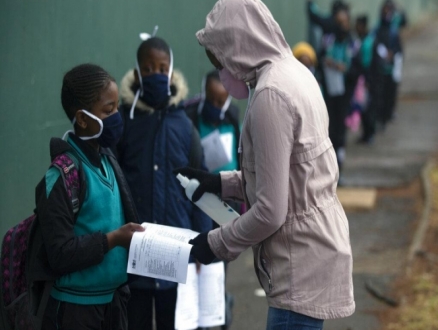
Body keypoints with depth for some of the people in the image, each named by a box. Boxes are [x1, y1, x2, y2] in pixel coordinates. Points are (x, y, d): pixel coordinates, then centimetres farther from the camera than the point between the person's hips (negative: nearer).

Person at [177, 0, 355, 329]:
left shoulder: (270, 93, -21)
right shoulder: (294, 72, 8)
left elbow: (271, 211, -21)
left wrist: (217, 243, -7)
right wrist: (221, 183, 16)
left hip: (302, 259, -9)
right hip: (312, 246, 9)